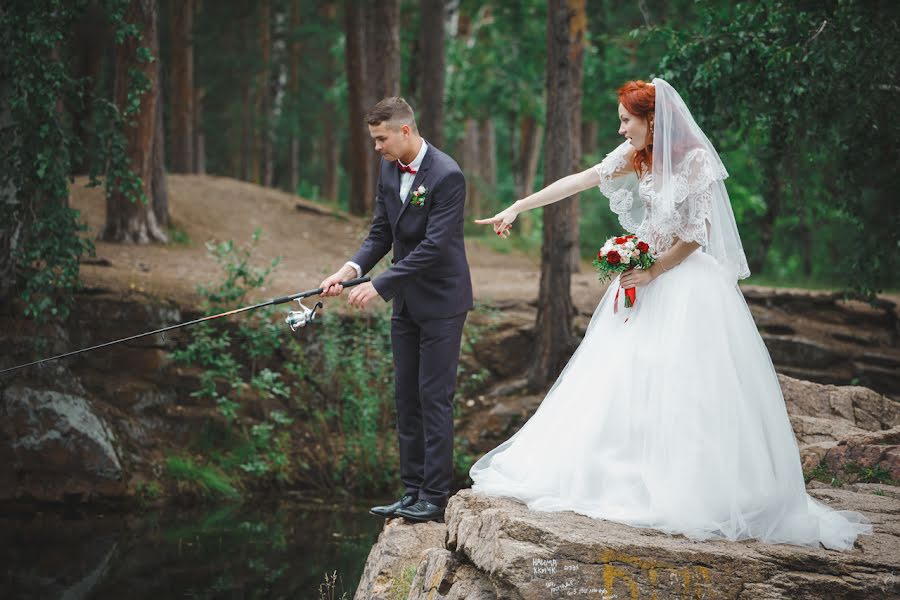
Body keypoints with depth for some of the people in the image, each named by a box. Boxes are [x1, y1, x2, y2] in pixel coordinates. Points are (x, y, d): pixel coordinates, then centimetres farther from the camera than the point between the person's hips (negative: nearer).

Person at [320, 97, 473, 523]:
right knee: (406, 398, 10)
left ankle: (434, 497, -1)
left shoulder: (446, 176, -20)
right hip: (407, 303, 8)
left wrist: (379, 286, -25)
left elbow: (433, 246, -24)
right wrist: (350, 269, -11)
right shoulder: (389, 170, 5)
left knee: (434, 398, -5)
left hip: (440, 302, -8)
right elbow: (381, 233, 7)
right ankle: (413, 492, 15)